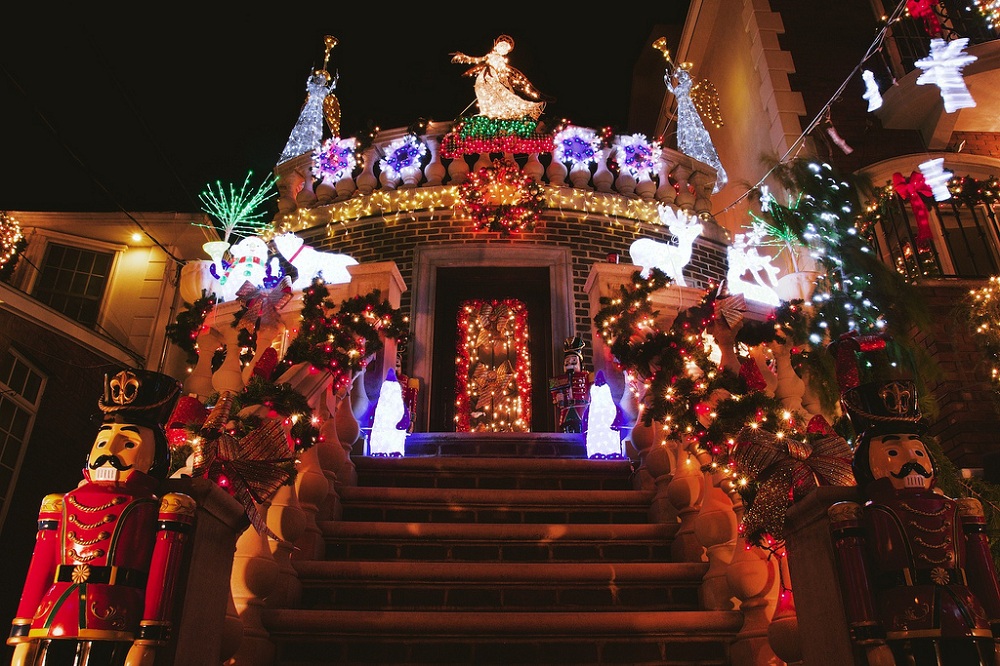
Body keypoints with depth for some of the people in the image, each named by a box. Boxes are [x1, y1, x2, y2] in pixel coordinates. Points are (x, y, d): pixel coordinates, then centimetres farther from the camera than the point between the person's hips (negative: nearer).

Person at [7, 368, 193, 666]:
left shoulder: (155, 511, 4)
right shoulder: (62, 506, 18)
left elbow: (161, 578, -3)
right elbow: (38, 572, 14)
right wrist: (24, 636, 8)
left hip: (111, 630, -4)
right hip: (51, 628, 4)